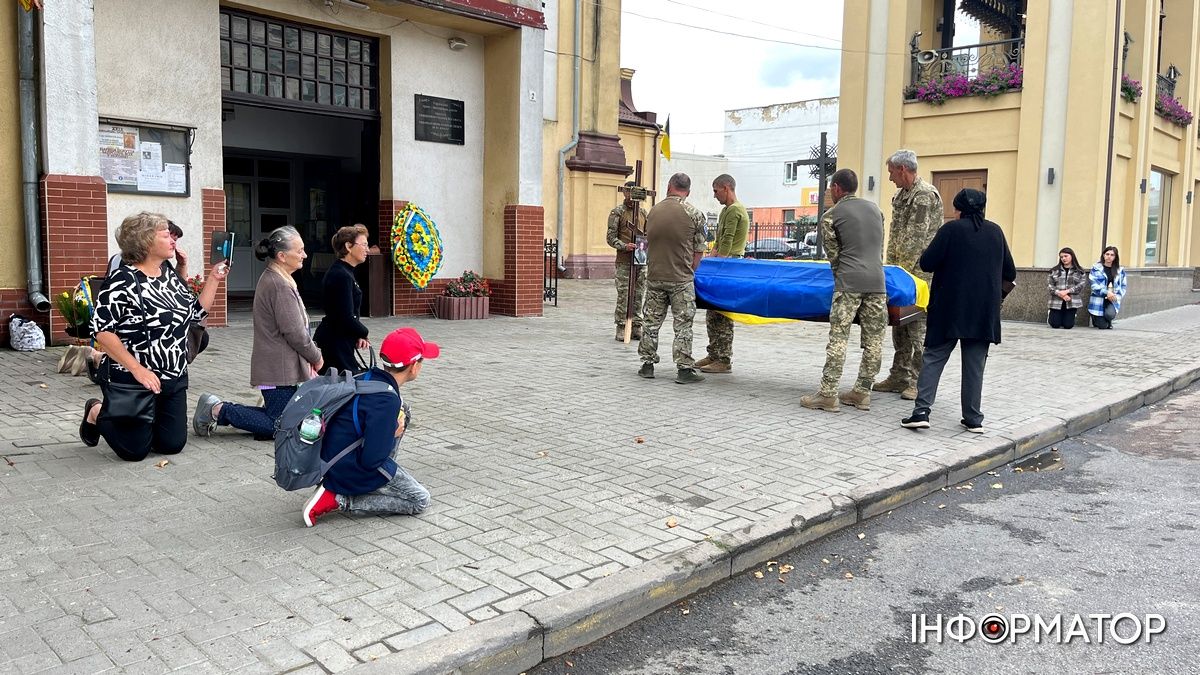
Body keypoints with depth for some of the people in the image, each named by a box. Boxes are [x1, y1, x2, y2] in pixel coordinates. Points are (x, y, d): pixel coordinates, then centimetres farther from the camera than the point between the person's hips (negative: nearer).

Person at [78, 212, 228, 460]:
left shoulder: (170, 275, 7)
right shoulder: (123, 280, -17)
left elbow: (197, 312, 12)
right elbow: (102, 330, -19)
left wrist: (214, 279, 4)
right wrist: (137, 369, -23)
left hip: (174, 381, 7)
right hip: (133, 381, -7)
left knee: (172, 445, 7)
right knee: (136, 450, 5)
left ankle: (143, 423, 36)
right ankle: (97, 414, 32)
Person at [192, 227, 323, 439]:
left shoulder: (271, 279, 16)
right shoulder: (281, 286, -19)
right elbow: (295, 333, -19)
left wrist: (310, 357, 14)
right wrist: (316, 358, -3)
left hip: (278, 365, 10)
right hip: (280, 370, -10)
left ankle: (217, 408, 16)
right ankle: (218, 410, 1)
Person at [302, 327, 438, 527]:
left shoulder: (368, 377, -1)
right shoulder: (386, 400, -27)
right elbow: (372, 459, -25)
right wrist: (393, 433, -8)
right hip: (350, 473, -9)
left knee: (402, 410, 14)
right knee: (420, 500, 0)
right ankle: (339, 500, -6)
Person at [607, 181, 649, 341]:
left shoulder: (643, 212, 14)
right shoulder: (617, 212, 0)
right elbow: (611, 238, -4)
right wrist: (625, 246, -20)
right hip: (624, 261, -4)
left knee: (639, 296, 7)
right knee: (623, 296, -4)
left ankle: (637, 327, 14)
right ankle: (621, 329, 2)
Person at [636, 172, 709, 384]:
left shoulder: (653, 211, 6)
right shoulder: (694, 214, -6)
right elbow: (698, 250, -3)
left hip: (654, 277, 4)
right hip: (681, 279, -4)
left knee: (651, 321, 12)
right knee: (683, 325, 1)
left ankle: (647, 364, 19)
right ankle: (684, 369, 2)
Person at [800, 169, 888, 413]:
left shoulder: (831, 216, 2)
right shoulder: (875, 208, 18)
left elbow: (833, 254, 5)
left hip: (849, 282, -5)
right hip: (877, 282, 5)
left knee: (838, 338, -6)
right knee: (873, 340, 6)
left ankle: (828, 394, -7)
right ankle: (862, 392, 13)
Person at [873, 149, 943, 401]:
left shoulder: (925, 195, -12)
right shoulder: (900, 195, 16)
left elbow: (916, 238, -17)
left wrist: (902, 270, -16)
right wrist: (890, 266, 10)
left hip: (920, 270, -9)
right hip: (901, 268, 9)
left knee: (918, 324, -7)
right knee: (899, 322, 11)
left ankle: (919, 382, -1)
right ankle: (899, 377, 17)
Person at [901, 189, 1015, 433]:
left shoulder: (951, 229, -7)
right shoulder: (996, 232, 6)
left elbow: (926, 263, -9)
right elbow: (1010, 273, 11)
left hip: (950, 308, -3)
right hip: (983, 312, 3)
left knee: (934, 358, 3)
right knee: (974, 364, 9)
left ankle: (921, 411, -6)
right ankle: (973, 418, 12)